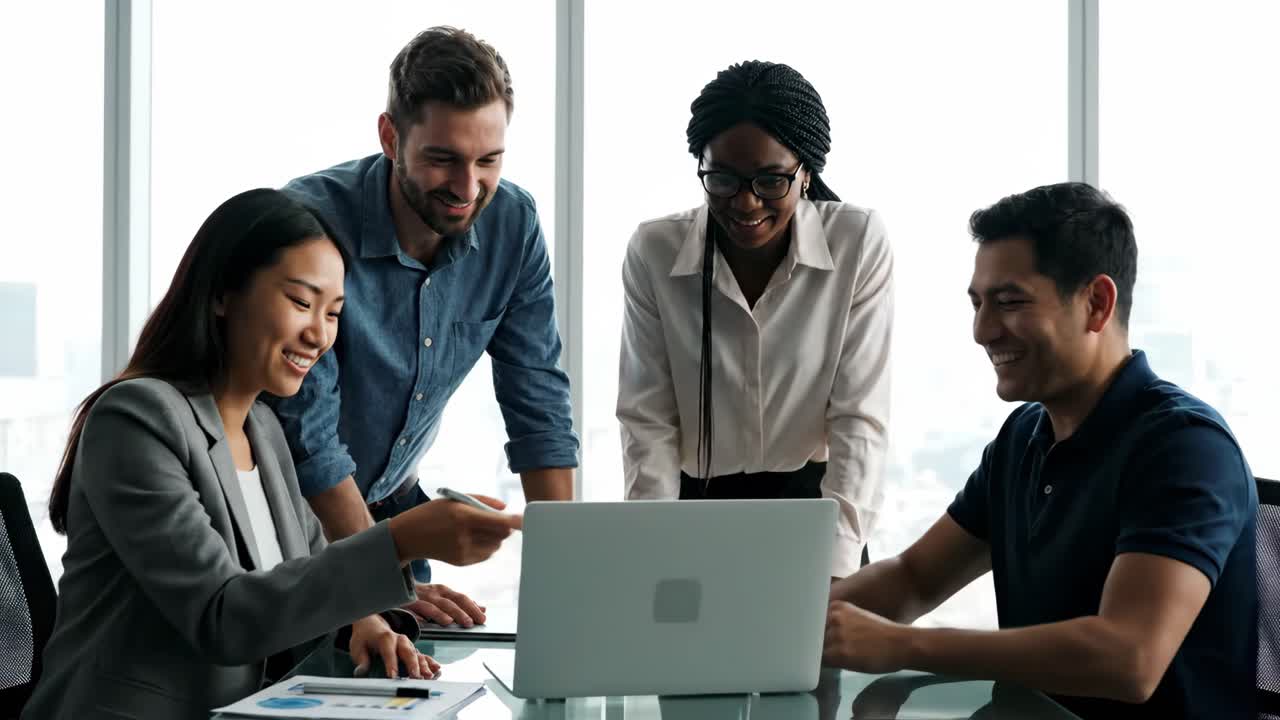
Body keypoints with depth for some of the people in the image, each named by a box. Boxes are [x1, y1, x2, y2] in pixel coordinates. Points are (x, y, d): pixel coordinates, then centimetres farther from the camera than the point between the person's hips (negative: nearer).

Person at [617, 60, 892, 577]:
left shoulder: (859, 243, -9)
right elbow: (647, 422, -5)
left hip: (813, 506, 0)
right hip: (696, 509, 1)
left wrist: (834, 573, -20)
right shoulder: (654, 252, -6)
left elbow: (859, 418, -10)